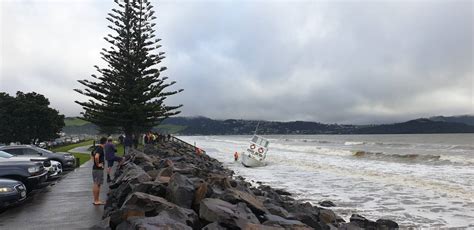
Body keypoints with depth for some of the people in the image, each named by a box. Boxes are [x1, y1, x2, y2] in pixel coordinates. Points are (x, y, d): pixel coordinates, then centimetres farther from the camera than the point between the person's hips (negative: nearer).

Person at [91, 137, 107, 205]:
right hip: (99, 169, -10)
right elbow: (96, 157, -34)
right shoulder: (100, 149, -17)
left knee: (96, 184, 14)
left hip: (94, 168, 10)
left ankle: (96, 200, 22)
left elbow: (92, 155, 29)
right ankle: (96, 200, 0)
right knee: (97, 185, -5)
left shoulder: (96, 148, 13)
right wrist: (98, 164, -21)